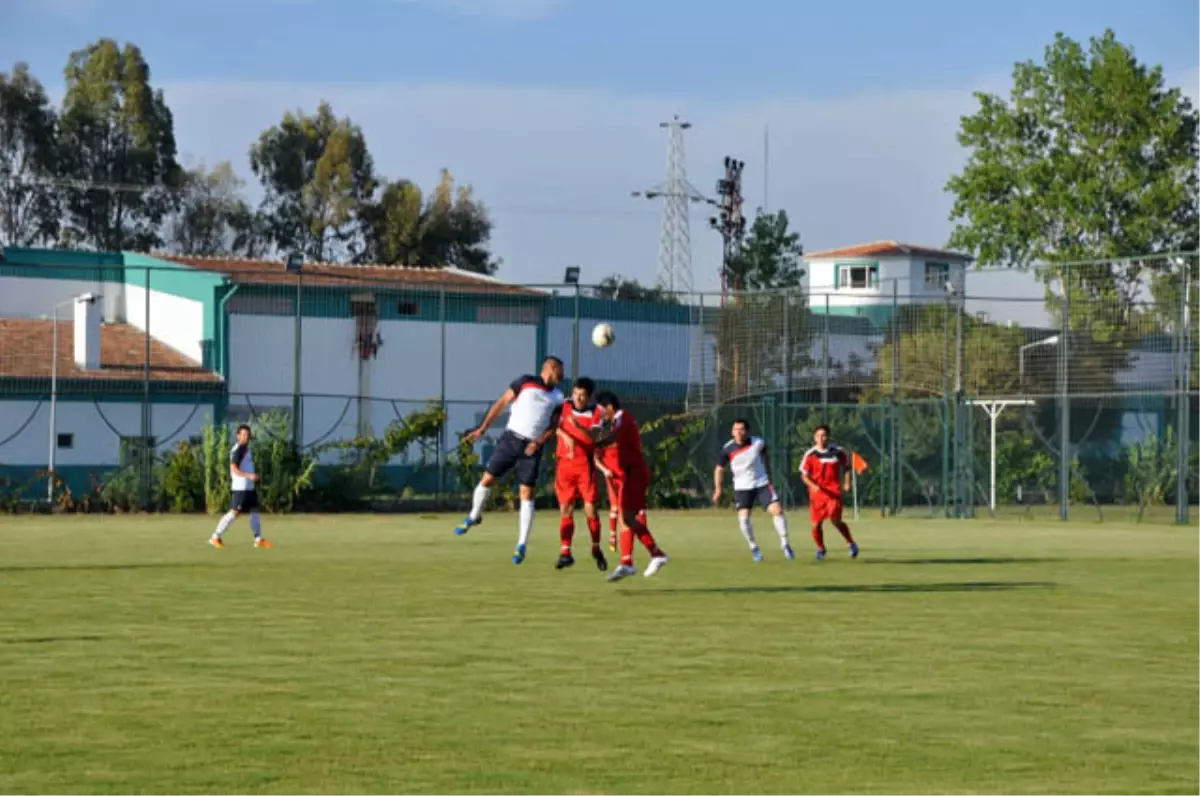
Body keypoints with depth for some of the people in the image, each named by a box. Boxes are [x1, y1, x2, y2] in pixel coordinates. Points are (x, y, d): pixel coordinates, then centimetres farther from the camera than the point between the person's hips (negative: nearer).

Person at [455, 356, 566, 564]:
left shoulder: (558, 397, 11)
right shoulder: (525, 382, 2)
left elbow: (553, 426, 10)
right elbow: (501, 403, 3)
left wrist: (539, 442, -8)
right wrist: (482, 429, -1)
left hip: (532, 448, 1)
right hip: (510, 438, -1)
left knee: (527, 495, -4)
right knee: (487, 479, -2)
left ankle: (522, 545, 2)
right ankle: (474, 517, 27)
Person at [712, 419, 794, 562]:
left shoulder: (758, 443, -11)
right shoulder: (728, 449, -13)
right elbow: (719, 469, -1)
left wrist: (768, 475, 21)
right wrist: (718, 489, -7)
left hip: (762, 484, 1)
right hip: (742, 488, -1)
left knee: (777, 510, -13)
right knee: (743, 517, -15)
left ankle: (785, 544, 3)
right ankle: (753, 547, 9)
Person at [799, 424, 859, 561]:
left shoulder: (838, 451, 0)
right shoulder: (810, 455, -3)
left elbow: (846, 466, 17)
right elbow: (804, 475, 0)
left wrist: (847, 483, 5)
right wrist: (813, 485, -19)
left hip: (834, 491, -1)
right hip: (817, 492, 1)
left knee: (835, 520, -18)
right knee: (816, 524, 0)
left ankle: (851, 543, 4)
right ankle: (820, 549, 27)